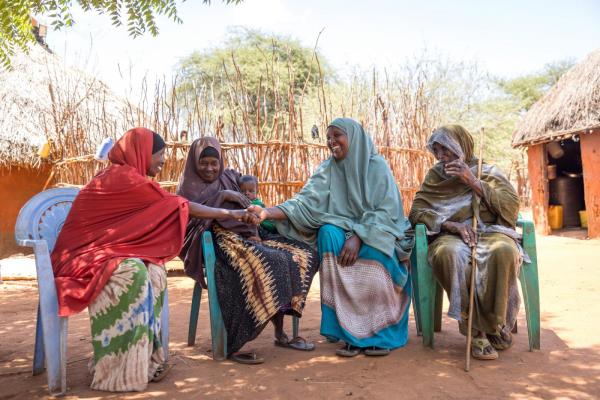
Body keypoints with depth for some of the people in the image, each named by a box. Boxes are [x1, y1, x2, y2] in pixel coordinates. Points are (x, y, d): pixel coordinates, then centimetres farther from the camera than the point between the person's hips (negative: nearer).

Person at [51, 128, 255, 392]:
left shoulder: (120, 176, 11)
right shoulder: (125, 178, -17)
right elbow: (177, 206, -14)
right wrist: (230, 214, -6)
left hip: (104, 253, 9)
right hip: (81, 258, -9)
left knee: (152, 271, -14)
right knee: (132, 271, -32)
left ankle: (142, 358, -15)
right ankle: (119, 371, -25)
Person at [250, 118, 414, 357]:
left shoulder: (377, 165, -5)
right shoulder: (328, 169, 2)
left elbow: (385, 210, -13)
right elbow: (306, 202, -11)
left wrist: (358, 237, -28)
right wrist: (268, 212, -27)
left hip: (377, 232, -2)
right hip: (342, 230, 2)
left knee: (373, 253, -36)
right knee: (329, 234, -32)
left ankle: (381, 332, -16)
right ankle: (351, 333, -25)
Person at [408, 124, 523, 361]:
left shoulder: (488, 172, 15)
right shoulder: (434, 177, 16)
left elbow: (512, 206, 1)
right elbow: (416, 212, 5)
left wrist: (473, 182, -7)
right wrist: (451, 225, -11)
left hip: (490, 232, 0)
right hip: (451, 235, 0)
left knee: (504, 251, -36)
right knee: (447, 253, -37)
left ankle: (496, 325, -15)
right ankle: (476, 331, -28)